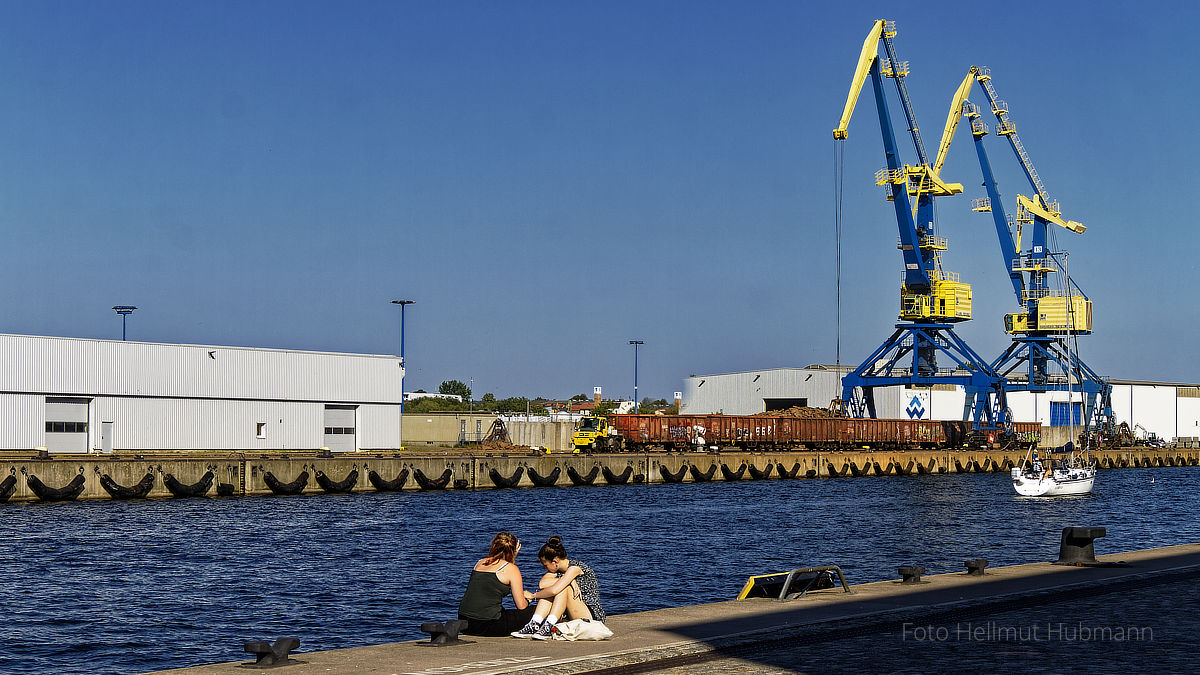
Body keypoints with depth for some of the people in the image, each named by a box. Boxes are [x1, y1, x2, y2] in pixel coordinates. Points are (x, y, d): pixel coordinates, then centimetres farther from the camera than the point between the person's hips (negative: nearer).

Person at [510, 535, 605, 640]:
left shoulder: (575, 567, -16)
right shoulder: (556, 570, 7)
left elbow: (555, 590, -28)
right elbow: (542, 584, -13)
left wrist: (534, 595, -13)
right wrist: (570, 581, -21)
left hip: (592, 617, -7)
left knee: (563, 588, -27)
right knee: (548, 590, -11)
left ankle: (548, 628, -31)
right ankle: (534, 625, -22)